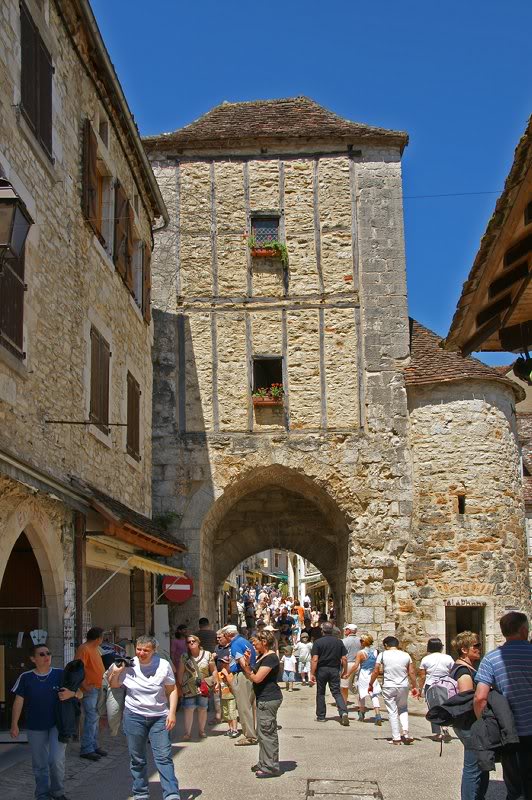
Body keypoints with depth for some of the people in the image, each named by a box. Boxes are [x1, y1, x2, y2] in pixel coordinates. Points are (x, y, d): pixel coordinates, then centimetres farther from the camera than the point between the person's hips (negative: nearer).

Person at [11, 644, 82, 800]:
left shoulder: (61, 675, -6)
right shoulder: (25, 678, -5)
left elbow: (80, 694, -2)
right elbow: (18, 702, -1)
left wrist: (71, 694, -24)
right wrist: (14, 725, -5)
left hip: (58, 724, -1)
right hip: (35, 728, 1)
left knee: (56, 760, -10)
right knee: (40, 764, 10)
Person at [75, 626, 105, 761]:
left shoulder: (95, 649, 15)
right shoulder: (84, 649, -16)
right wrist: (85, 686, -22)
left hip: (97, 688, 10)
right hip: (89, 689, -10)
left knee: (95, 718, 14)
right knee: (92, 718, -10)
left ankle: (94, 746, 22)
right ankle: (86, 750, -6)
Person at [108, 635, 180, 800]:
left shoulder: (163, 665, -6)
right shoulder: (128, 665, -3)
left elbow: (172, 690, 1)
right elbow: (113, 685, 12)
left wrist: (172, 712, -8)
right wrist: (115, 672, -8)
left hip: (159, 717, -1)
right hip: (134, 716, 1)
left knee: (164, 757, -7)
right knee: (137, 759, 9)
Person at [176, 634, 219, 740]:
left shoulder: (207, 654, 2)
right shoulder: (184, 657, 1)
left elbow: (214, 670, 5)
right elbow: (180, 673, 3)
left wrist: (217, 682, 0)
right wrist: (179, 686, 0)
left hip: (204, 687, 1)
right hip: (189, 688, -1)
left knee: (203, 709, 7)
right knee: (189, 709, -7)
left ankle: (201, 730, 21)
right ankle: (187, 732, -1)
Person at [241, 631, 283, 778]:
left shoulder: (271, 658, -17)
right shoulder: (261, 656, 15)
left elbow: (257, 678, -21)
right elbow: (251, 677, 12)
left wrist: (246, 665, -8)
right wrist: (247, 664, -1)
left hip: (268, 700, -11)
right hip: (263, 699, 11)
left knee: (267, 733, -6)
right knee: (263, 732, 17)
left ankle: (271, 767, -1)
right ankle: (264, 763, 27)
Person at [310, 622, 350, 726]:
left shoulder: (318, 642, -7)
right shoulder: (339, 642, 2)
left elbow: (315, 659, -13)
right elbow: (344, 659, 1)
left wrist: (312, 674, -10)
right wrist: (344, 671, 12)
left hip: (322, 670, -2)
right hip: (335, 670, 2)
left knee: (320, 693, 12)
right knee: (337, 693, 5)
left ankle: (321, 716, 16)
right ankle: (343, 712, -15)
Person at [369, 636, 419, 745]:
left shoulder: (382, 655, -3)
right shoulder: (406, 655, 4)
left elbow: (376, 671, -4)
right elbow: (412, 672, 4)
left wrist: (370, 684, 8)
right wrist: (415, 687, 13)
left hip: (388, 687, -3)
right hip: (403, 686, 3)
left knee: (392, 712, 5)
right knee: (403, 709, 21)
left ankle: (396, 738, 5)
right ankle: (405, 732, 4)